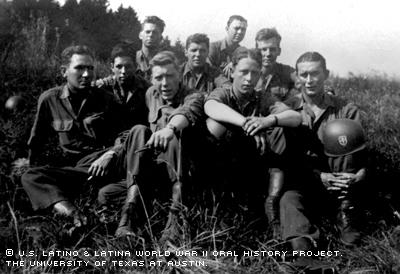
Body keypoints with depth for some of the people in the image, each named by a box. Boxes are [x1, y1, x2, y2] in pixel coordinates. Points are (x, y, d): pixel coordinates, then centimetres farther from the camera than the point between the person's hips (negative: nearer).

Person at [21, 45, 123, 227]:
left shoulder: (105, 99, 6)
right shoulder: (49, 99, 8)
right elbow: (37, 142, 19)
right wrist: (40, 165, 9)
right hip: (66, 164, 2)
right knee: (30, 177, -27)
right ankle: (69, 210, -51)